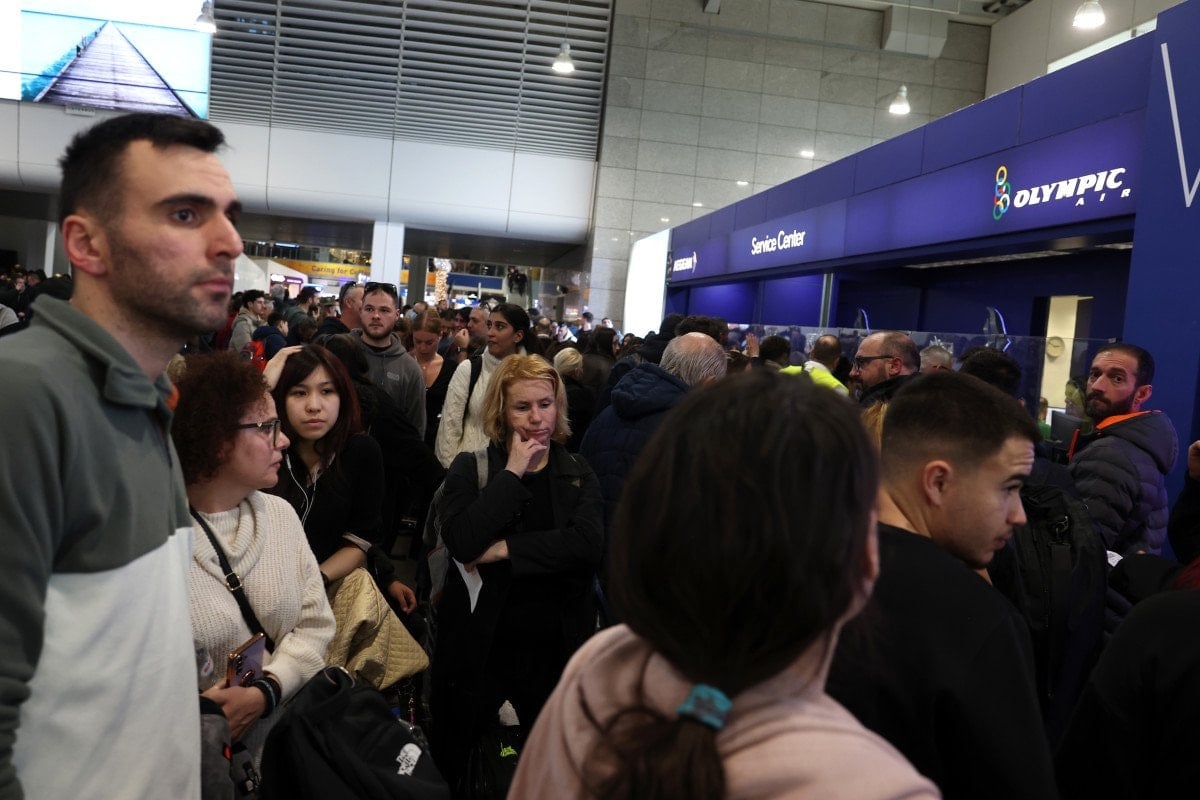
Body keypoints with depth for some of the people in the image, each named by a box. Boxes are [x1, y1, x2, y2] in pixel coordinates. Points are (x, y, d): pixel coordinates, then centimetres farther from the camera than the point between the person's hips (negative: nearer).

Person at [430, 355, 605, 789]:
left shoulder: (577, 473, 3)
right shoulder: (471, 468, -2)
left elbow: (588, 543, -16)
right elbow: (463, 542, -20)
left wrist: (505, 550, -19)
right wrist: (512, 473, -16)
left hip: (556, 650, 1)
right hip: (480, 647, -1)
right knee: (453, 767, 16)